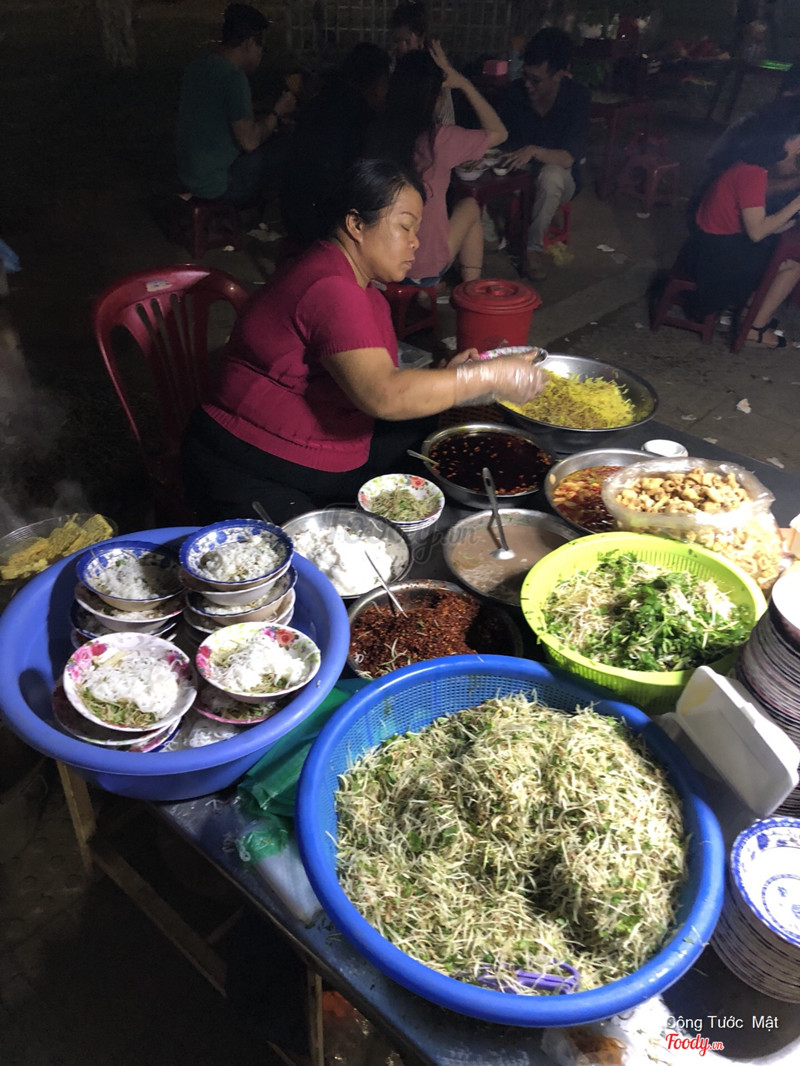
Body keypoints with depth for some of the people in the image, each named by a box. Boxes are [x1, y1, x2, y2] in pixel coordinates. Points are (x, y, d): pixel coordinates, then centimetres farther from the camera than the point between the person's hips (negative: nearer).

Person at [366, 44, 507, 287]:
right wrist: (463, 83, 0)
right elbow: (498, 132, -1)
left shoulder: (376, 133, -7)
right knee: (470, 205, 24)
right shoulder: (438, 139, -19)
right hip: (424, 270, -5)